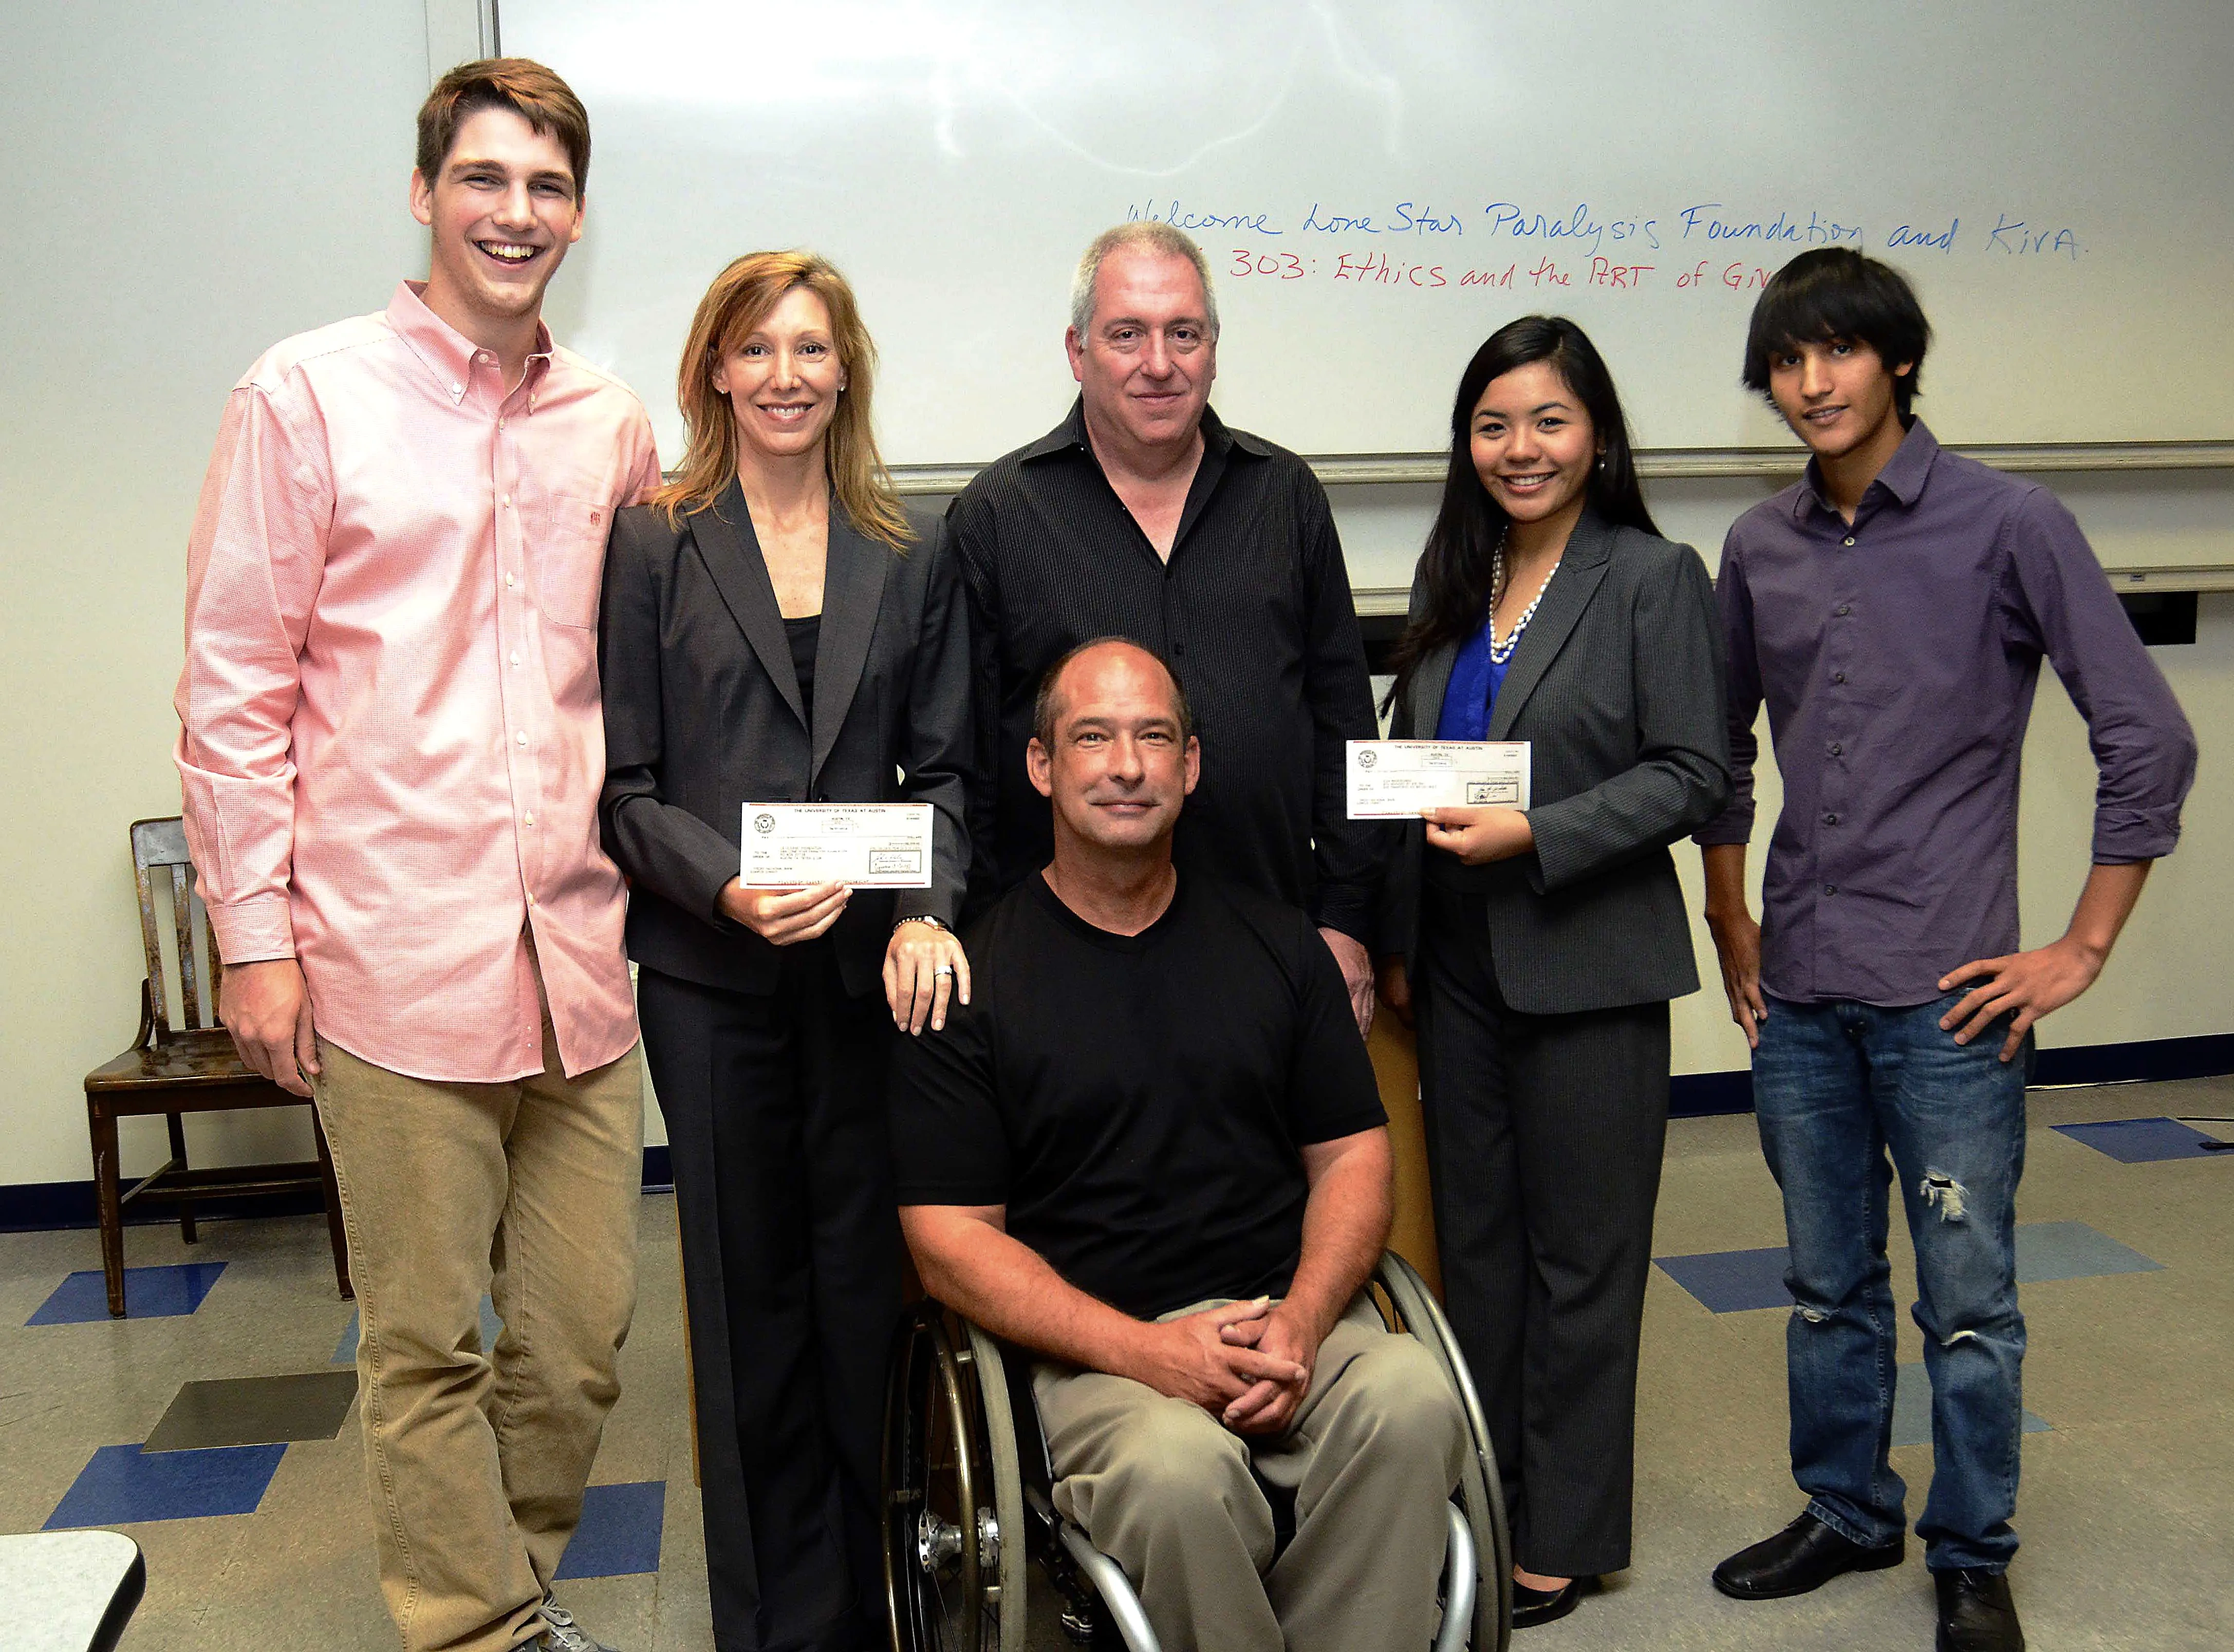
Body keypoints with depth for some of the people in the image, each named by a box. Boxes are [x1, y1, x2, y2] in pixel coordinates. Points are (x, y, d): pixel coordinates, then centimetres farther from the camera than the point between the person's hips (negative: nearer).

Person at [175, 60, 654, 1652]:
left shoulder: (615, 426, 11)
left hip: (580, 954, 4)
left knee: (581, 1342, 12)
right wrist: (255, 935, -5)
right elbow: (231, 687, -1)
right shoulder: (309, 395, 0)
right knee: (428, 1346, 6)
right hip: (396, 960, -4)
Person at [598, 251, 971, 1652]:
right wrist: (726, 889, -16)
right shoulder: (654, 547, 3)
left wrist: (928, 912, -10)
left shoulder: (913, 553, 9)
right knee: (751, 1294, 7)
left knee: (873, 1277, 4)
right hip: (712, 975, -1)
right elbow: (626, 784, 1)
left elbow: (944, 769, 7)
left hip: (877, 967, 1)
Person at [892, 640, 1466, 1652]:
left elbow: (1351, 1158, 11)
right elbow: (951, 1238, -3)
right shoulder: (970, 976, 1)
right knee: (1176, 1467, -34)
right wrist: (1147, 1352, -16)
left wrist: (1298, 1324, -9)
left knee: (1410, 1400, -29)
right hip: (1089, 1345, -3)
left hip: (1288, 1318, 3)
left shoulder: (1277, 944, 13)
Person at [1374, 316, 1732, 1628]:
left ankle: (1565, 1534, 20)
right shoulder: (1453, 576, 10)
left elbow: (1694, 776, -10)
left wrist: (1534, 834, -21)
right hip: (1459, 965, 6)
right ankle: (1481, 1498, 28)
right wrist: (1397, 938, 12)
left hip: (1588, 968, -5)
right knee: (1475, 1236, 13)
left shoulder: (1654, 579, -7)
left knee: (1579, 1257, 5)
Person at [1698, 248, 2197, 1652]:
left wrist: (2082, 949, -7)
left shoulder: (2008, 524, -7)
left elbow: (2149, 739, -6)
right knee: (1828, 1286, 16)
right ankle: (1847, 1514, 35)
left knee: (1967, 1299, 6)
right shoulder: (1760, 547, 7)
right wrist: (1731, 923, 15)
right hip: (1798, 992, 4)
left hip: (1948, 994, -4)